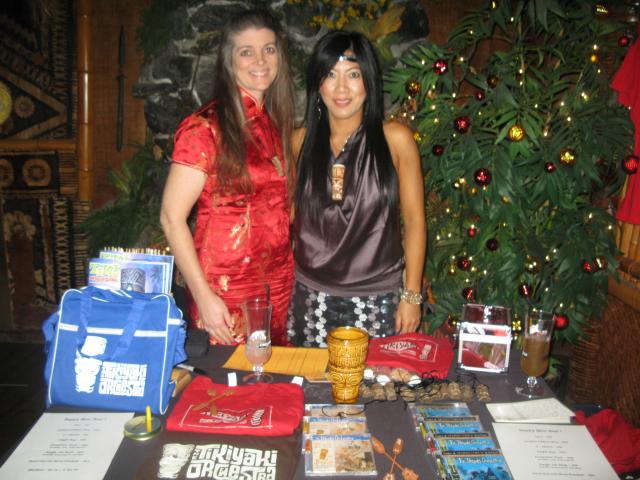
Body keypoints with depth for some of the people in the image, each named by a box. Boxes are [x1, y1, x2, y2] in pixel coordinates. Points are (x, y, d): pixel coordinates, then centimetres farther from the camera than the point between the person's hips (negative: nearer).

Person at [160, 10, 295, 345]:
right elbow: (172, 218, -13)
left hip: (278, 286, 6)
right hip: (225, 293, -6)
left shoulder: (276, 124, 8)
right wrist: (203, 297, -16)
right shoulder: (205, 127, -13)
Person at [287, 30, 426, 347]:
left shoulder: (394, 138, -7)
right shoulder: (302, 140, 2)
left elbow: (414, 220, -3)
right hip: (311, 297, 3)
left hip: (377, 298, -2)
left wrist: (412, 296, -5)